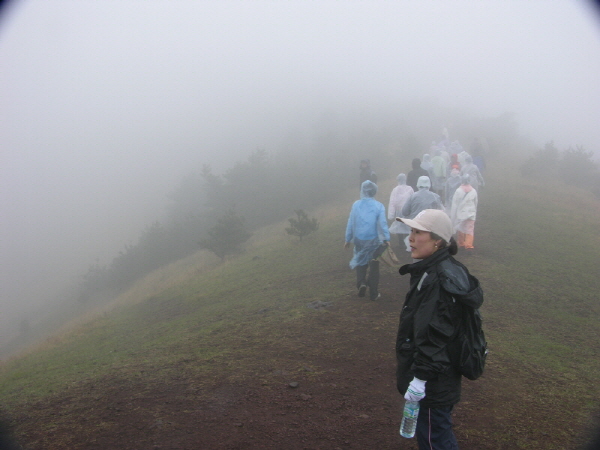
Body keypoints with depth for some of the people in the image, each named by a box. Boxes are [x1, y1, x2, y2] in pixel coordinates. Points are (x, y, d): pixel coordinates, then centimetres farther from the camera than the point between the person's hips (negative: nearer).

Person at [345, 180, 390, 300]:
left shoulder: (356, 205, -5)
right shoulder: (379, 206, -9)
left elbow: (350, 223, -1)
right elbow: (382, 224, -13)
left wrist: (348, 239, 9)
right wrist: (386, 239, -8)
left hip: (359, 240, 1)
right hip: (374, 240, -1)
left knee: (361, 263, 22)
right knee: (374, 265, 11)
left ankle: (361, 283, 0)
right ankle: (374, 293, 15)